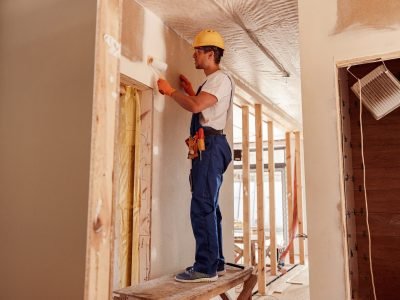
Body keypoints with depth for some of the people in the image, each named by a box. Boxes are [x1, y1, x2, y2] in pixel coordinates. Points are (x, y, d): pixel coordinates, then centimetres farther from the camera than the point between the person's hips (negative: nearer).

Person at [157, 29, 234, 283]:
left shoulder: (220, 79, -6)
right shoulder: (211, 81, 25)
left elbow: (195, 106, -21)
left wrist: (170, 91, -8)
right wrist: (191, 91, 21)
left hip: (211, 145, -11)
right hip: (207, 147, 11)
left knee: (202, 206, -13)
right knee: (209, 207, 11)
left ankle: (206, 268, -9)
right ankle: (216, 262, 20)